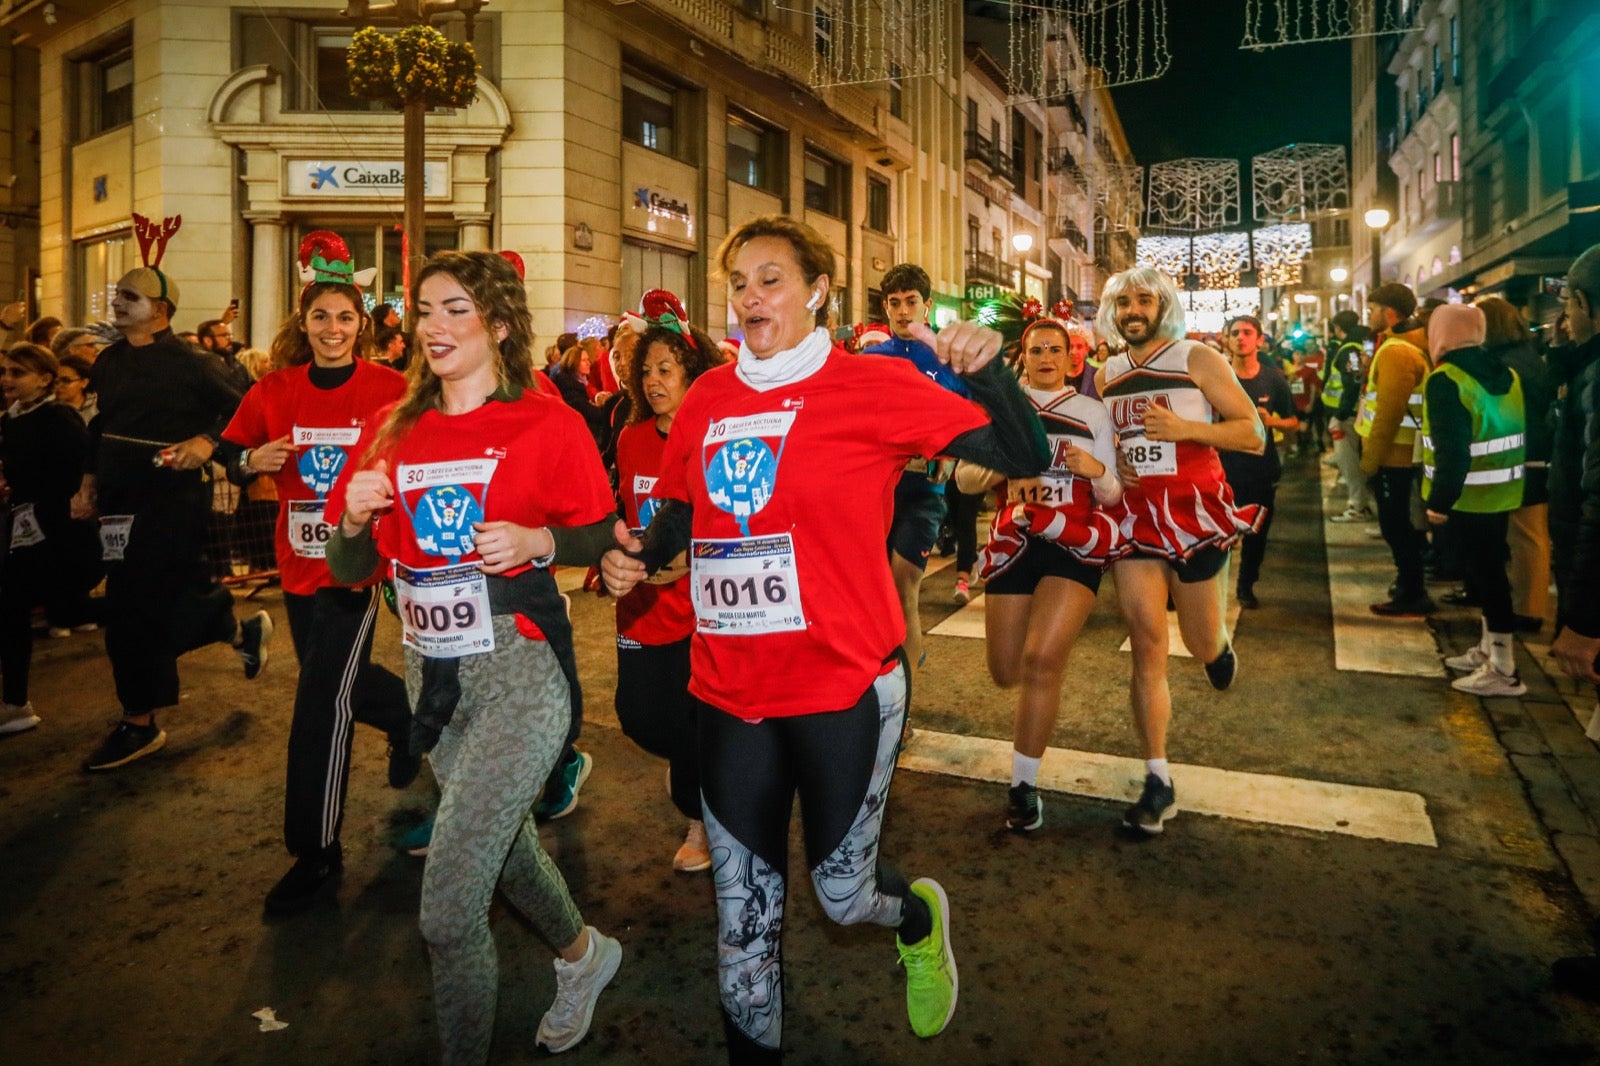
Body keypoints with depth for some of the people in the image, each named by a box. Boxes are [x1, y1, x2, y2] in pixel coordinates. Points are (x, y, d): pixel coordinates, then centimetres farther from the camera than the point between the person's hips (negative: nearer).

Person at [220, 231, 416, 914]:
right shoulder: (276, 390, 2)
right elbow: (230, 451, 13)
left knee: (322, 698, -8)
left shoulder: (390, 390, -9)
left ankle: (315, 852, 5)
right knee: (335, 681, 19)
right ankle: (409, 714, 51)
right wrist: (254, 460, -9)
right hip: (298, 563, 5)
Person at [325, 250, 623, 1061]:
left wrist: (537, 542, -20)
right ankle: (583, 953, 53)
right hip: (431, 668, 6)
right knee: (501, 840, 25)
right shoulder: (390, 431, 6)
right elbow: (349, 571, 9)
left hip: (520, 667, -6)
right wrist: (355, 519, -12)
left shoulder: (547, 424, -7)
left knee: (448, 907, -8)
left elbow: (602, 536, -2)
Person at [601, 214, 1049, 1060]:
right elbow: (681, 509, 18)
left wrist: (985, 369, -25)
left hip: (844, 685, -4)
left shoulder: (873, 384, -7)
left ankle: (919, 919, 47)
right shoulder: (707, 398, 5)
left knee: (843, 894, 11)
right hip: (730, 689, 4)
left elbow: (1027, 459, -9)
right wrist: (638, 559, -1)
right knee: (742, 910, 13)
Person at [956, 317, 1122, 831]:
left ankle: (1023, 785, -3)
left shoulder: (1092, 411, 7)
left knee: (1042, 661, -18)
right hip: (1014, 543, 2)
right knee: (1007, 674, 6)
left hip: (1076, 544, -2)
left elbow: (1113, 495, 4)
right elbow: (964, 476, -1)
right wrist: (1002, 469, -21)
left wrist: (1097, 470, -18)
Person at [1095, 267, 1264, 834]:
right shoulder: (1106, 375, 9)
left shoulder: (1198, 359, -5)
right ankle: (1158, 780, 5)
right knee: (1147, 649, -2)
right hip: (1134, 521, 3)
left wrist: (1185, 427, -22)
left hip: (1196, 517, -3)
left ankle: (1219, 644, 50)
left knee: (1202, 645, 10)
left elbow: (1254, 435, -8)